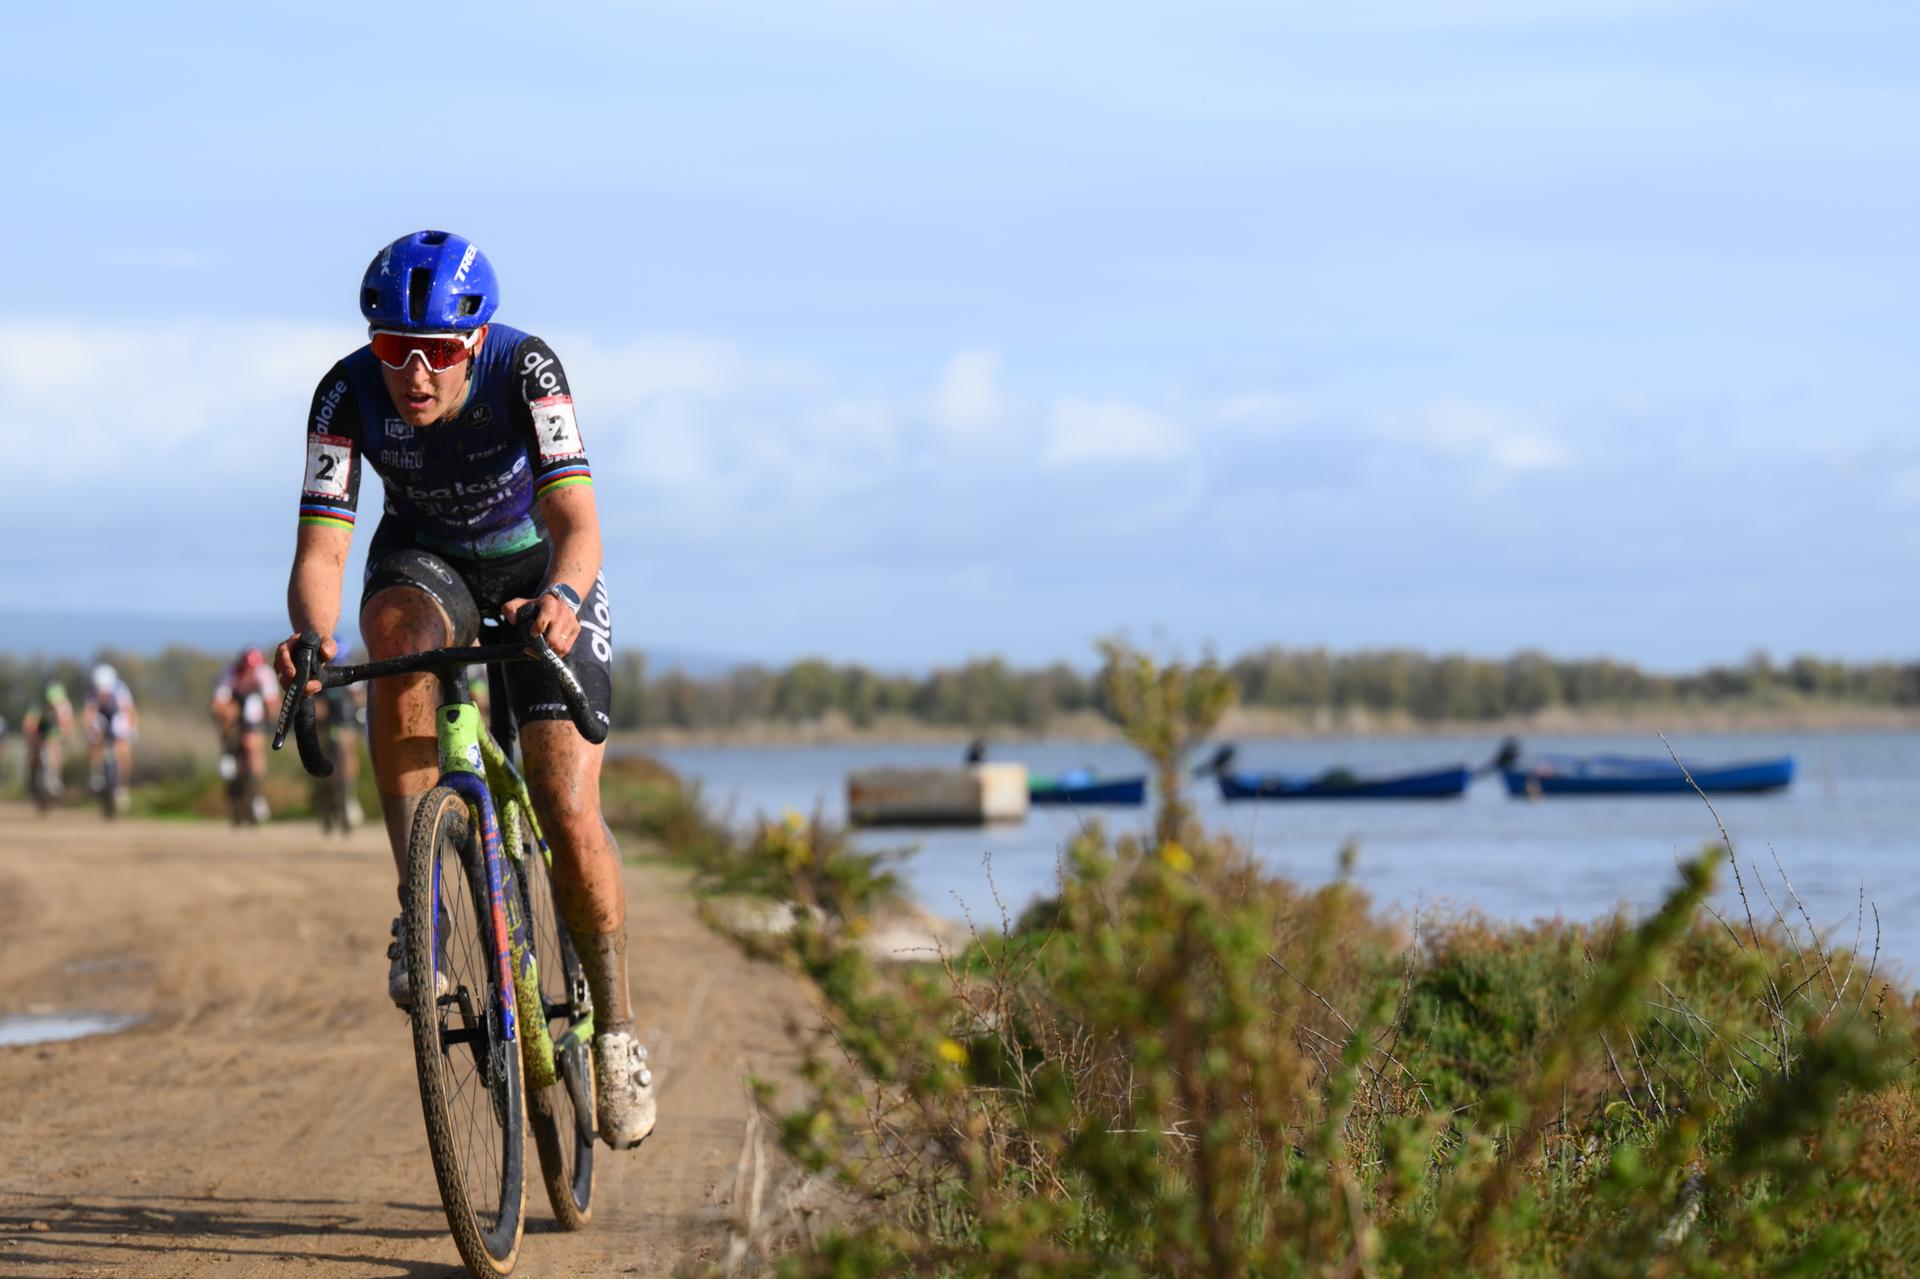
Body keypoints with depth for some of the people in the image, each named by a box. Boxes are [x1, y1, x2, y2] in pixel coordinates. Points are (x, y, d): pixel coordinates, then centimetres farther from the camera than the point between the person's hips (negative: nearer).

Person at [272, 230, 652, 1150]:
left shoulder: (525, 370, -31)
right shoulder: (348, 394, -25)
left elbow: (578, 525, -39)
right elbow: (320, 551, -29)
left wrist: (562, 595, -61)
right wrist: (312, 636, -51)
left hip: (538, 565, -1)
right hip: (426, 562, 1)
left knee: (570, 819, -13)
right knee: (400, 635, -37)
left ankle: (614, 1030, 9)